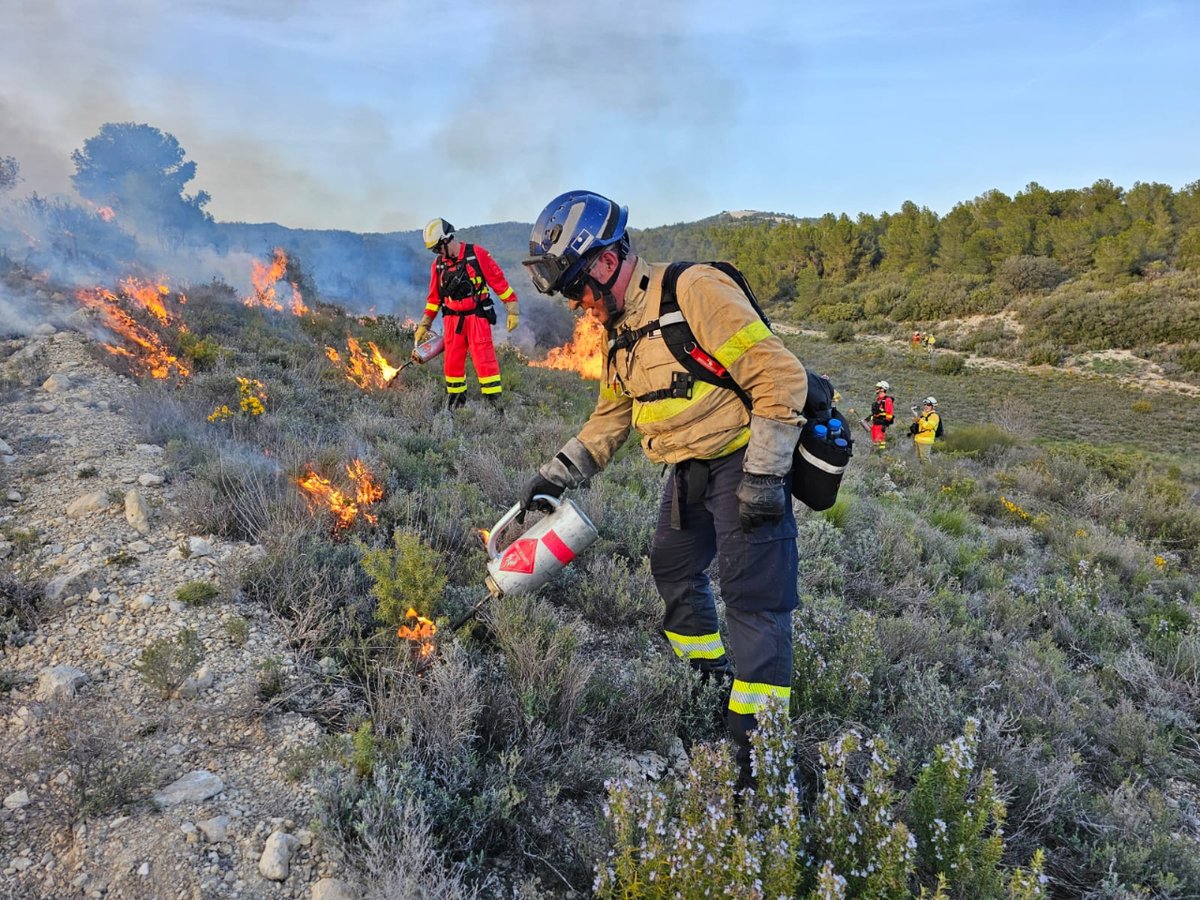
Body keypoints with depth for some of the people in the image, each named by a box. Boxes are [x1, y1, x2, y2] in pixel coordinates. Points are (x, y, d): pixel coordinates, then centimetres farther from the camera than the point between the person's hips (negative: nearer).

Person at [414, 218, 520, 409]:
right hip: (452, 319, 5)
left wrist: (512, 310, -7)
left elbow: (499, 281, -5)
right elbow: (434, 297, 18)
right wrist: (424, 324, 19)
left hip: (477, 317, -5)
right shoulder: (438, 264, 8)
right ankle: (455, 402, 20)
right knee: (452, 362, 7)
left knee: (484, 360, -11)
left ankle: (494, 401, -8)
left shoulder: (477, 254, -7)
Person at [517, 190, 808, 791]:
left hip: (744, 461, -9)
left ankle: (759, 747, -2)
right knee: (673, 572, 18)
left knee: (753, 598, -10)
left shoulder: (695, 292, -19)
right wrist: (556, 475, 12)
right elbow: (609, 419, 20)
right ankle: (711, 681, 39)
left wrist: (763, 476, -22)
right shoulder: (619, 333, 9)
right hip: (690, 469, 9)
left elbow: (780, 375, -22)